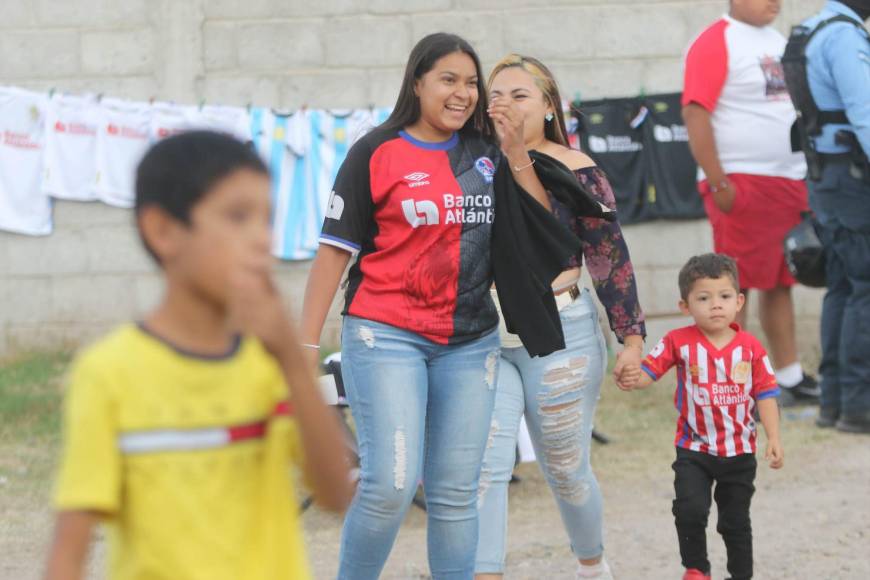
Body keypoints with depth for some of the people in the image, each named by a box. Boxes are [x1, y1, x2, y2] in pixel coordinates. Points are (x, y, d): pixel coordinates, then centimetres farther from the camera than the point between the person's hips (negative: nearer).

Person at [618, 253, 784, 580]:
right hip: (694, 450, -1)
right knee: (690, 510, -17)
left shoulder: (750, 348, -6)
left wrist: (774, 439, -9)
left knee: (736, 522, 12)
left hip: (739, 452, 1)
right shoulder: (680, 342, -8)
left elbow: (765, 394, -3)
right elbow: (649, 370, -9)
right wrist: (632, 379, -33)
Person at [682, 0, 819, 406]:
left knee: (780, 283, 11)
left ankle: (791, 378, 16)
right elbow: (695, 115, -15)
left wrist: (808, 176, 18)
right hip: (741, 184, -8)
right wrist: (718, 185, -19)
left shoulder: (778, 42, 16)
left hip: (790, 182, 8)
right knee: (734, 284, -5)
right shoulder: (715, 43, -9)